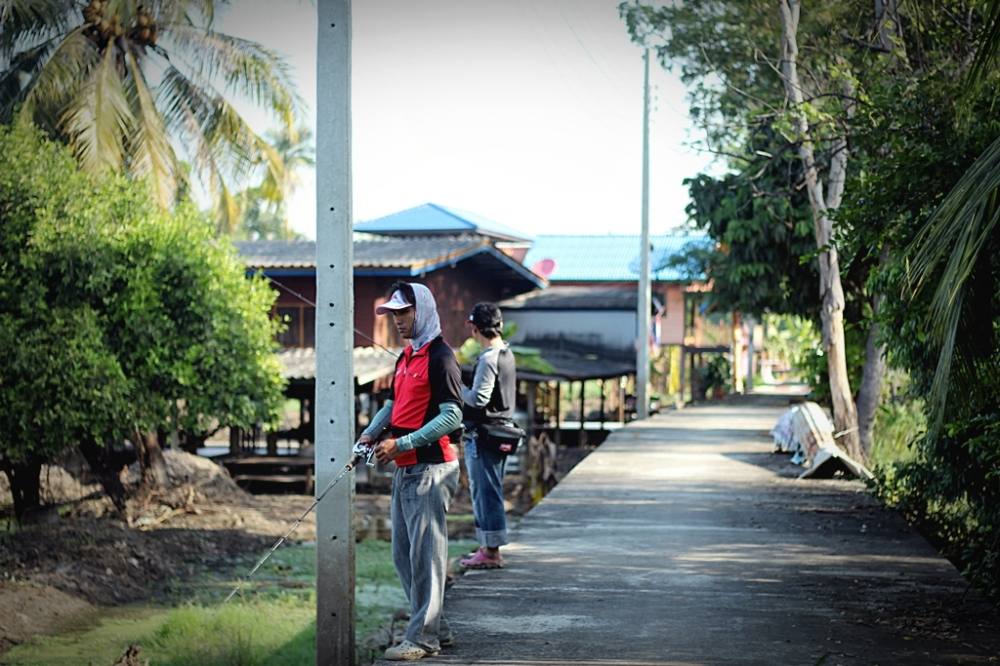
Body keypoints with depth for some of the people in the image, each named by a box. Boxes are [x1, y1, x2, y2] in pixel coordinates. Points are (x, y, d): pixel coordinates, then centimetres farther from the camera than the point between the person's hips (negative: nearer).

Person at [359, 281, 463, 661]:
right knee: (403, 555, 12)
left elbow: (451, 417, -18)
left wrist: (401, 444, -22)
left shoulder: (440, 358, -12)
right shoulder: (406, 358, 16)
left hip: (430, 468, -10)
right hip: (404, 470, 10)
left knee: (425, 553, -7)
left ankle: (423, 638, -3)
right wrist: (371, 433, 3)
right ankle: (438, 629, 21)